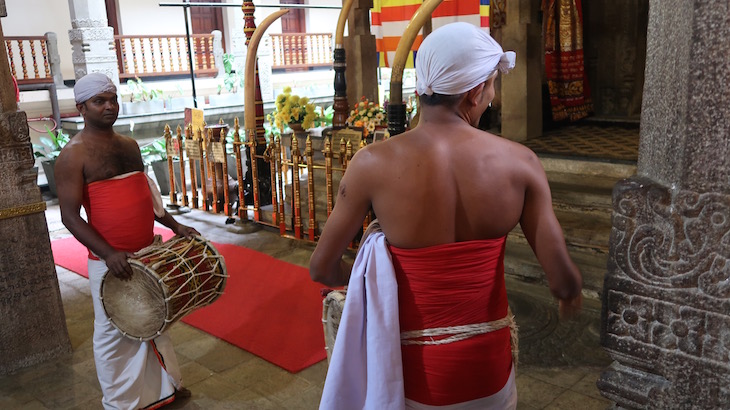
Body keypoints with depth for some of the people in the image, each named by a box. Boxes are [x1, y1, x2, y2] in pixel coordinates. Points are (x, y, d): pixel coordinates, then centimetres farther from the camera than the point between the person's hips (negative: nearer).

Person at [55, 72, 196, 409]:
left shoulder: (130, 145, 8)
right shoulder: (74, 155, -12)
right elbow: (70, 215, -15)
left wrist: (174, 225, 9)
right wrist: (108, 253, -25)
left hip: (147, 253, 7)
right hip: (109, 262, -6)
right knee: (114, 334, 7)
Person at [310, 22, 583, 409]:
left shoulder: (373, 163, -16)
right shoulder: (518, 161, -13)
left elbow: (322, 268, -8)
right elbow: (563, 279, -9)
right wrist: (570, 294, 15)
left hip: (414, 363, -1)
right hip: (488, 359, 2)